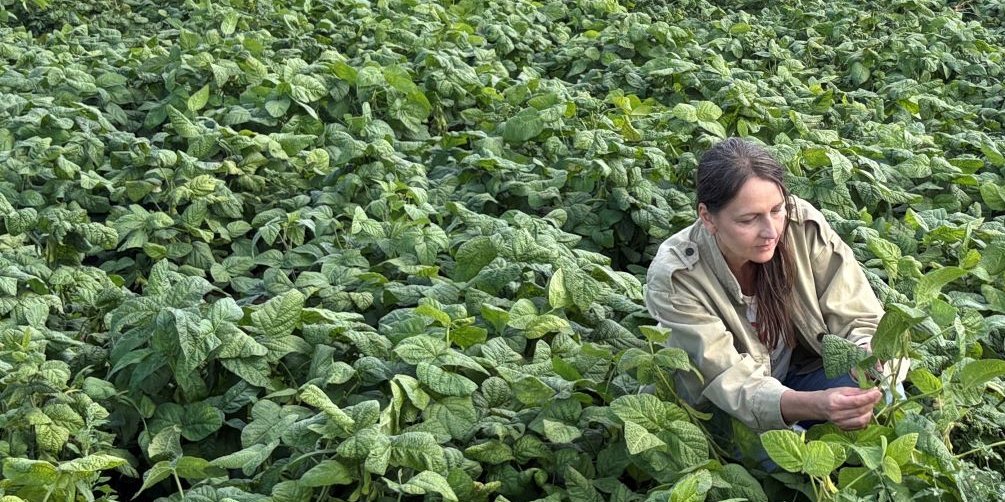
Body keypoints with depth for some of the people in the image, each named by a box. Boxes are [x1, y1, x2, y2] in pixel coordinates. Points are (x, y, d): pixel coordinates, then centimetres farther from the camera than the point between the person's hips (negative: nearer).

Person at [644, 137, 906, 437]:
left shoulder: (803, 225, -18)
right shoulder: (673, 278, -26)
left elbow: (859, 321, -12)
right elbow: (733, 383, -31)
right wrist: (817, 405, -50)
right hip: (724, 410, -3)